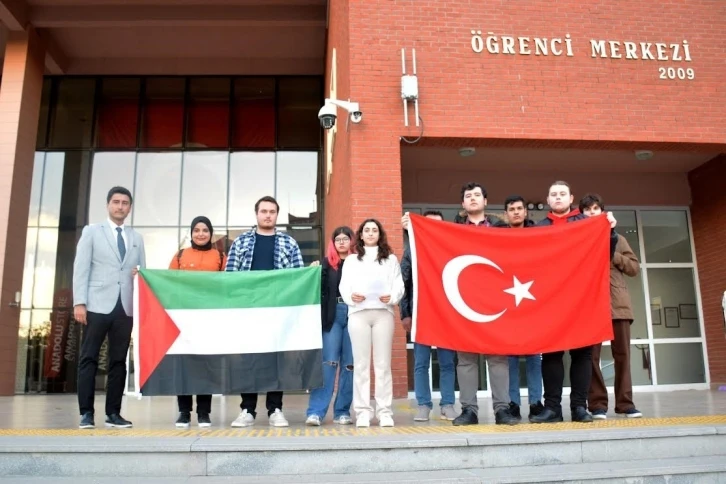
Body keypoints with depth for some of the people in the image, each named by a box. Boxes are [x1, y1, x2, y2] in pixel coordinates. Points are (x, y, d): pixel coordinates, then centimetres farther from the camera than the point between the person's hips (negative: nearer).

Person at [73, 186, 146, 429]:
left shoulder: (137, 238, 17)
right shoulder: (92, 231, 8)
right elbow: (81, 269, -1)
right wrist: (79, 302, -9)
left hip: (125, 307, 3)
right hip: (98, 305, -3)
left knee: (119, 361, 5)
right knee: (89, 358, -1)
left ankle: (113, 413, 11)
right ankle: (86, 413, 5)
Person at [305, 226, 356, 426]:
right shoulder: (327, 263, 9)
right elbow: (320, 289, 5)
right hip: (333, 315, 0)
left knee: (349, 364, 4)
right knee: (328, 362, -5)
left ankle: (342, 412, 12)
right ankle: (316, 411, -3)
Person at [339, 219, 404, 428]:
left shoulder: (391, 259, 18)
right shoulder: (351, 260, 19)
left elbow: (399, 285, 7)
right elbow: (344, 286, 8)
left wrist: (392, 297, -14)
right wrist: (351, 296, -13)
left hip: (383, 313, 0)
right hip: (358, 313, 0)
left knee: (383, 364, -2)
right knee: (361, 364, -1)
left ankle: (385, 411, 1)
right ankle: (362, 411, 2)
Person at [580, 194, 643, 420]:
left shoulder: (617, 239, 17)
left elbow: (635, 267, 10)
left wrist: (613, 255, -2)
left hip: (618, 302, 2)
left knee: (622, 355, 3)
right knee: (592, 355, -3)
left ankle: (625, 403, 10)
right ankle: (598, 404, 3)